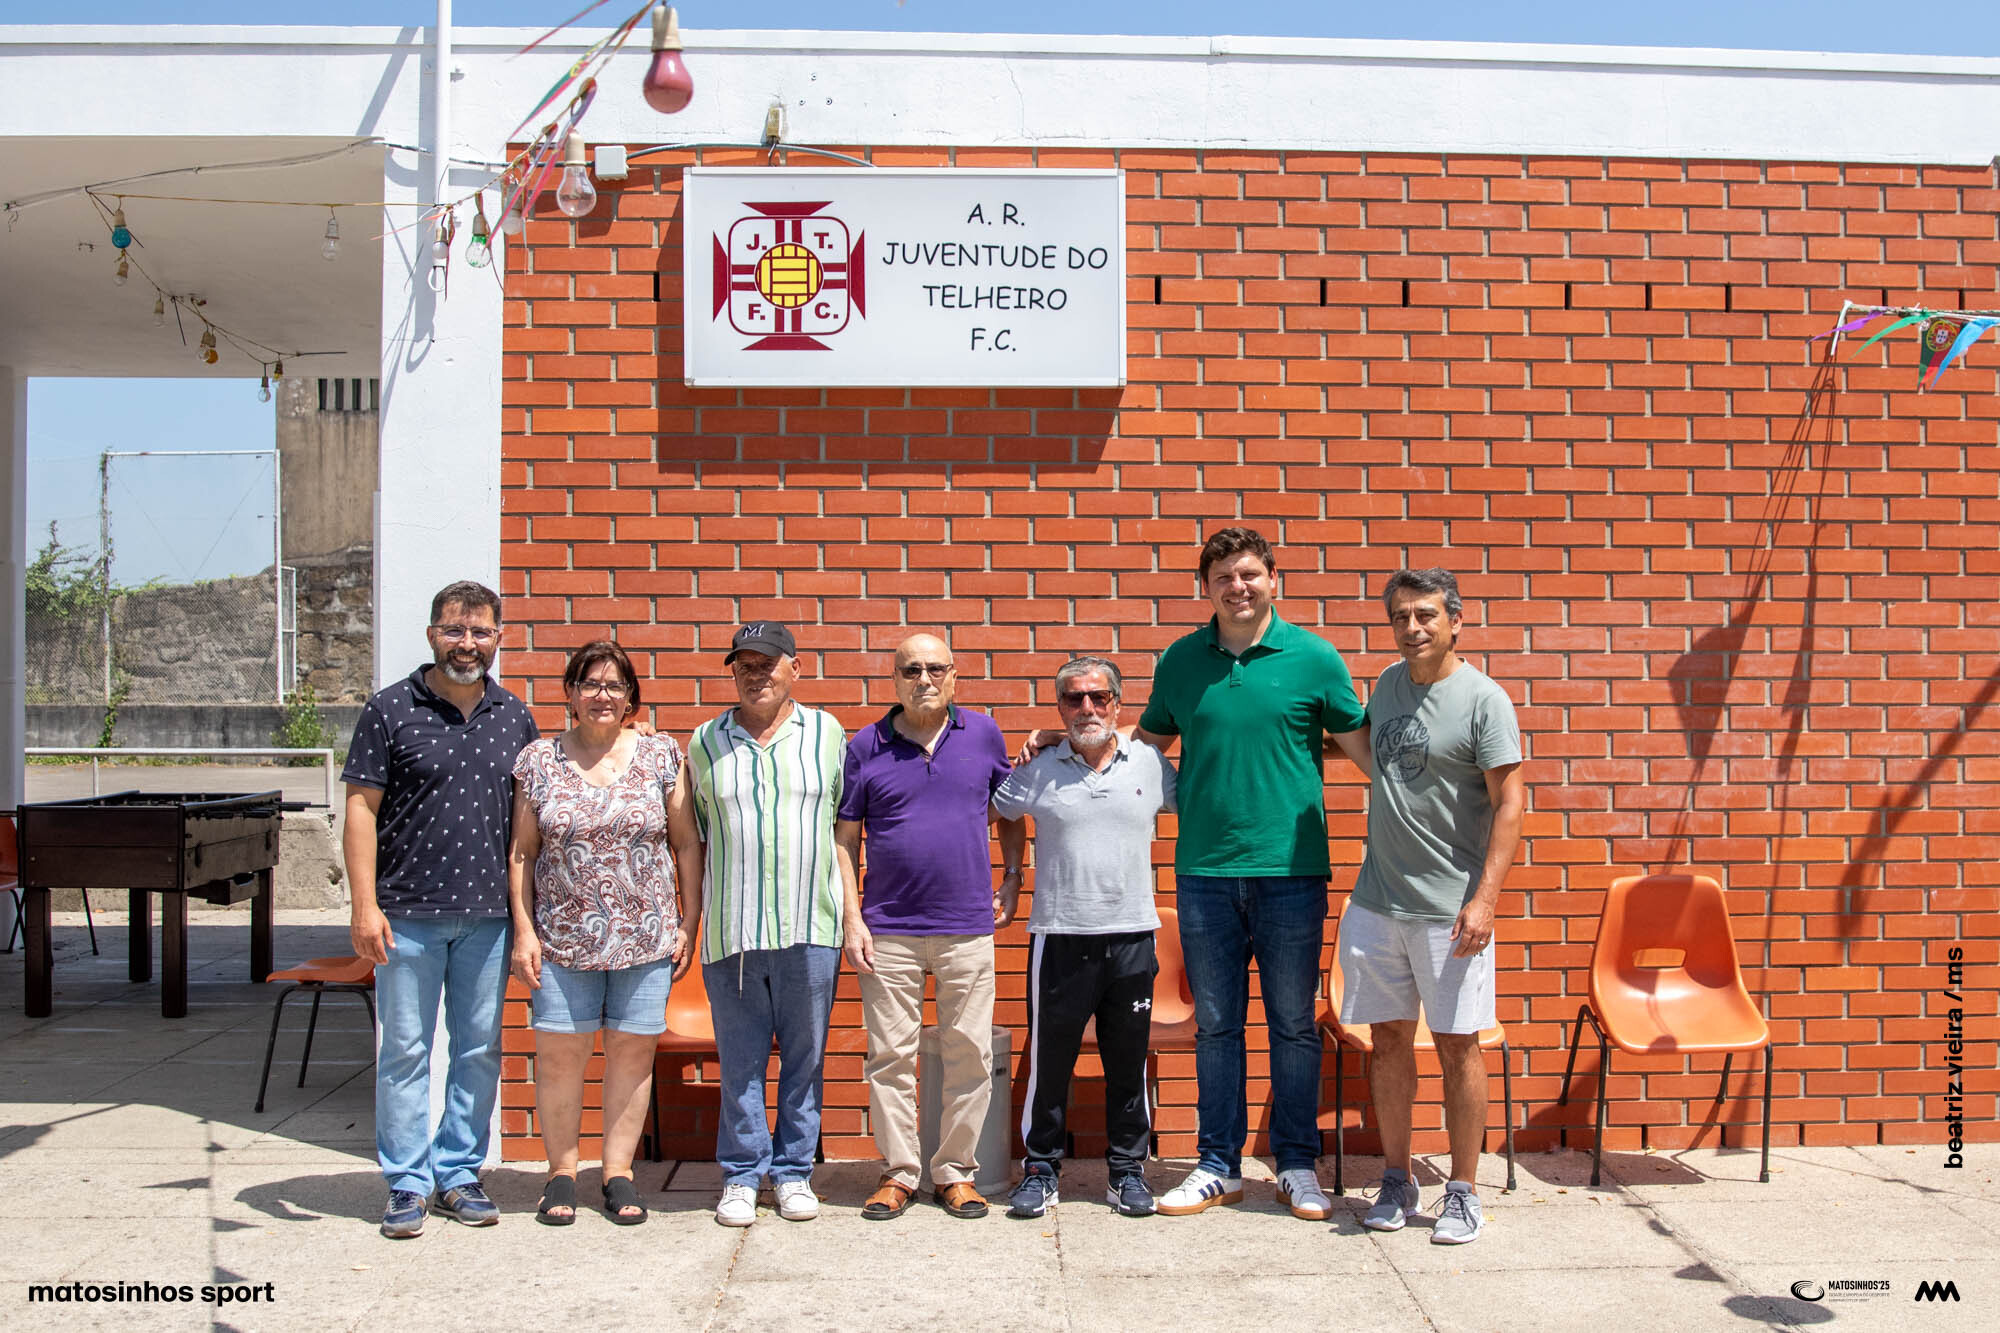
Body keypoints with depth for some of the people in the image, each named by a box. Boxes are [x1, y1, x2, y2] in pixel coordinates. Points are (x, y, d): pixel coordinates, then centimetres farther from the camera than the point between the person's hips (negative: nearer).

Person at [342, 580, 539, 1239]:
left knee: (479, 1049, 8)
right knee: (405, 1049, 3)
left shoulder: (514, 717, 9)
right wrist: (365, 905, -11)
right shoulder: (390, 709, -1)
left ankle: (460, 1173, 21)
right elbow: (361, 808, -4)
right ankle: (408, 1183, 14)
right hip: (408, 914, -3)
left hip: (487, 914, 3)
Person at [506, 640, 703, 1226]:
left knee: (633, 1050, 5)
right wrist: (524, 931, -1)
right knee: (559, 1052, 2)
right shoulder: (539, 761, 4)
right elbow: (521, 852, 5)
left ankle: (619, 1172, 17)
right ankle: (561, 1173, 17)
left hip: (647, 937, 0)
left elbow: (687, 843, 4)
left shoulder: (660, 755, 3)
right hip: (564, 937, 0)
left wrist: (689, 924, 1)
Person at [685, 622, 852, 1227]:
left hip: (811, 928, 0)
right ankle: (741, 1176, 20)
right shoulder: (705, 742, 8)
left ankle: (794, 1171, 22)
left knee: (804, 1055, 8)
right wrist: (688, 922, 8)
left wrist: (851, 913, 2)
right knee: (740, 1059, 7)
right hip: (731, 930, 0)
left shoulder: (827, 734, 7)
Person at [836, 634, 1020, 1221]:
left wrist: (1012, 878, 9)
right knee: (890, 1055, 4)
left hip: (968, 929, 1)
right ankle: (898, 1173, 18)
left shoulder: (982, 733, 5)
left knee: (969, 1052, 5)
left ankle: (956, 1172, 18)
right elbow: (844, 839, 4)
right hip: (889, 930, 0)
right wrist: (851, 918, -2)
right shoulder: (866, 747, 2)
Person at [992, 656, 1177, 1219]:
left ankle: (1128, 1170, 22)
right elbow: (986, 813, 14)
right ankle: (1040, 1167, 19)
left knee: (1129, 1061, 9)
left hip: (1131, 936, 1)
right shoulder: (1037, 771, 2)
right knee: (1049, 1059, 5)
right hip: (1059, 936, -1)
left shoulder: (1150, 763, 5)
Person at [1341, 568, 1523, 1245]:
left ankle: (1463, 1193, 14)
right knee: (1390, 1037, 10)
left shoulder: (1483, 699, -9)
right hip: (1377, 898, 5)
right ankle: (1396, 1181, 21)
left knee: (1457, 1043, 3)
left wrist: (1484, 897, -19)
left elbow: (1509, 802, -12)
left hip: (1449, 905, -5)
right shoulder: (1389, 683, 9)